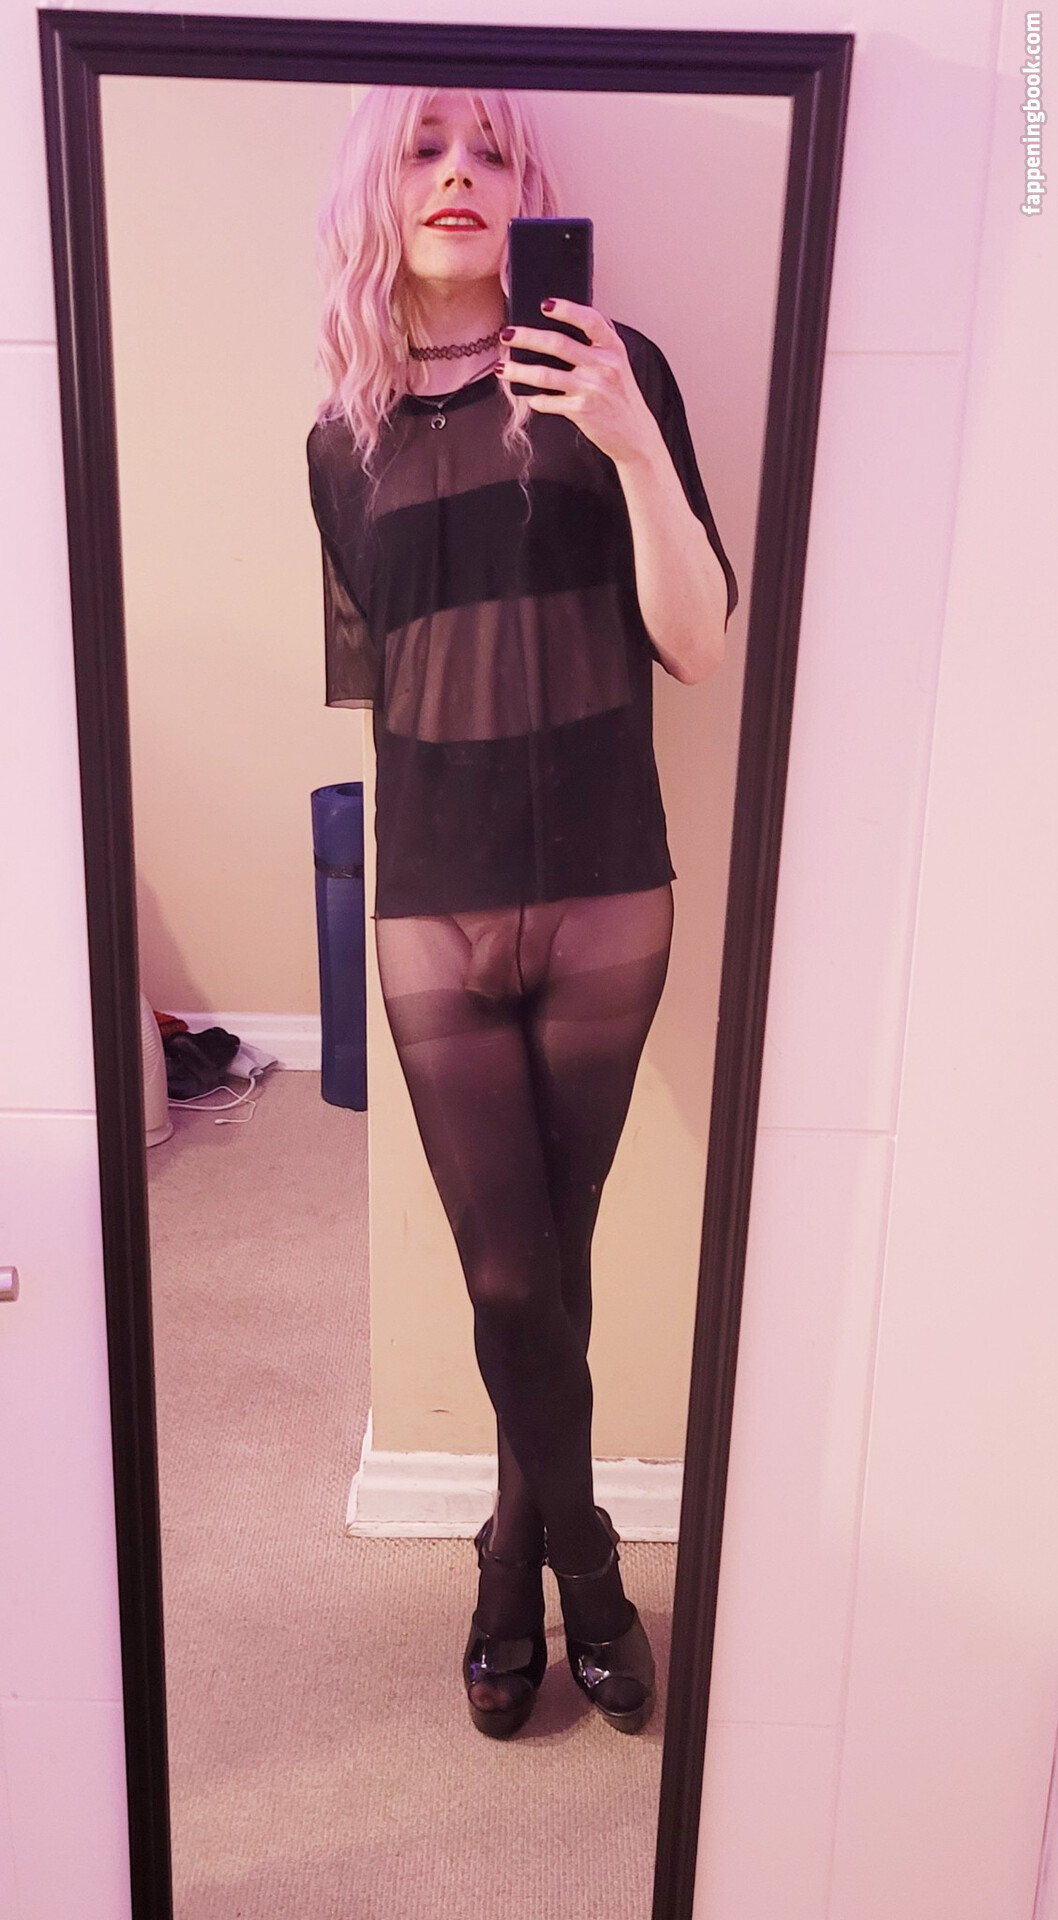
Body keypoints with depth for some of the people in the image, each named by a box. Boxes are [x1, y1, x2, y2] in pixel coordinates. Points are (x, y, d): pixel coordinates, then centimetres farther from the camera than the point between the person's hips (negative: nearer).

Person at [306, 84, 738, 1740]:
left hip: (606, 904, -1)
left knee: (548, 1264, 10)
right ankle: (585, 1575, 33)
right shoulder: (344, 438, 8)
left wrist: (633, 445, -20)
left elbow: (700, 648, -9)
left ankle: (515, 1564, 36)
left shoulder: (609, 371, 0)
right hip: (434, 918, 2)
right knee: (513, 1277, 5)